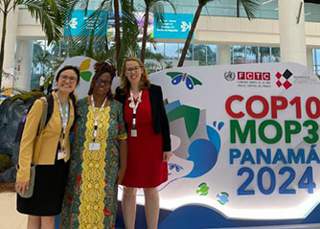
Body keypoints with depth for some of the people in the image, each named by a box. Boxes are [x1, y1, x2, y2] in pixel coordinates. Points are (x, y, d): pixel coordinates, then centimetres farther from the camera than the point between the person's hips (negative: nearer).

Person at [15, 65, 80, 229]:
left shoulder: (73, 105, 1)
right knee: (34, 214, 10)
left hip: (61, 165, 4)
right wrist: (24, 172, -18)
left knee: (49, 215, 13)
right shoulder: (42, 103, -16)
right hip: (41, 164, -4)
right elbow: (27, 139, -16)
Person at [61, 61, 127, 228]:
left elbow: (122, 139, -1)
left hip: (106, 167, 0)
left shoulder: (116, 107, -4)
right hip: (81, 166, 1)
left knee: (103, 205, 10)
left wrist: (123, 167, -3)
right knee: (79, 204, 11)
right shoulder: (80, 105, -2)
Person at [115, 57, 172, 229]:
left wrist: (167, 147, -3)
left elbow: (163, 119, -1)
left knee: (151, 190, 10)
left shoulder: (154, 90, -2)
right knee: (128, 190, 11)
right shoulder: (120, 93, 2)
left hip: (151, 147, -1)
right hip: (128, 147, 2)